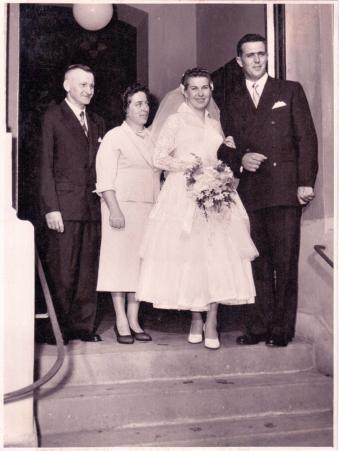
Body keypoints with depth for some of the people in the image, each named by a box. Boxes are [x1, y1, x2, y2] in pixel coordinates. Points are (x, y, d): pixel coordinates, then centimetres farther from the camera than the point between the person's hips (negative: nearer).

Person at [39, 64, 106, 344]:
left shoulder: (97, 122, 18)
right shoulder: (53, 117, 3)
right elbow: (46, 165, -3)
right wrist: (50, 207, -11)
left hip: (92, 206, 5)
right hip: (64, 205, -5)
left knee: (88, 269, 6)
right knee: (61, 270, 0)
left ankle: (83, 325, 16)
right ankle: (59, 328, 11)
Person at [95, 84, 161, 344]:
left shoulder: (151, 138, 17)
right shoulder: (114, 137, 0)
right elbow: (105, 178, -8)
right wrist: (114, 210, -18)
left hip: (149, 209, 5)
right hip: (122, 207, -5)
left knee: (140, 262, 6)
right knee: (120, 259, -3)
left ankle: (134, 320, 13)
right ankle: (121, 322, 4)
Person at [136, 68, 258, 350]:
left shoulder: (216, 125, 19)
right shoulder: (175, 121, 4)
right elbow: (159, 158, -2)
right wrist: (183, 164, -15)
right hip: (184, 196, -3)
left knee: (218, 255, -6)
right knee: (189, 256, -4)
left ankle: (211, 322, -1)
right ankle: (196, 319, 11)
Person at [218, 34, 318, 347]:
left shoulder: (290, 91, 9)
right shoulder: (234, 101, 17)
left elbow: (307, 138, 2)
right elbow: (227, 147, 16)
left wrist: (306, 183, -8)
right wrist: (240, 159, -7)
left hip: (285, 190, -2)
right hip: (250, 192, 3)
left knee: (285, 261, -2)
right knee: (258, 263, 5)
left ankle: (282, 328, 7)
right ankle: (258, 326, 12)